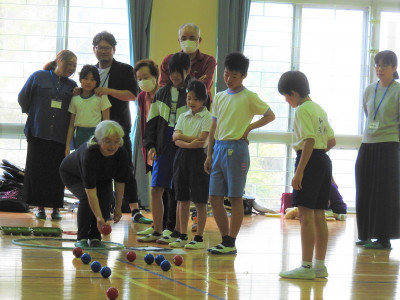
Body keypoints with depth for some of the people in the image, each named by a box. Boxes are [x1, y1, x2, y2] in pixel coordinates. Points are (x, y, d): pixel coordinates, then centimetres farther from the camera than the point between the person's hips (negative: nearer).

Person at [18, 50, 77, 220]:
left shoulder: (72, 86, 13)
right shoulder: (39, 77, 5)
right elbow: (23, 97, 11)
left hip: (60, 135, 1)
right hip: (38, 133, -1)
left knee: (57, 172, -1)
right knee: (37, 169, -1)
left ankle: (56, 208, 5)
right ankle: (40, 206, 6)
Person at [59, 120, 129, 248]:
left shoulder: (122, 154, -29)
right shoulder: (89, 153, -44)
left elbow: (120, 181, -13)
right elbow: (90, 190, -47)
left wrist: (118, 207, -10)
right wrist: (98, 217, -52)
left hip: (101, 177, 4)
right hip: (72, 175, -4)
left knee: (107, 198, -20)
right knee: (86, 198, -29)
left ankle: (95, 238, -5)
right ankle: (81, 239, -15)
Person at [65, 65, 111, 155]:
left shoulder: (100, 97, 2)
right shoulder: (75, 99, 10)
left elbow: (106, 121, 1)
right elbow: (71, 124, 12)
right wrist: (67, 145, 7)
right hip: (80, 134, 3)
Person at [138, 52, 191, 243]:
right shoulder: (162, 94, 13)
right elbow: (152, 121, 14)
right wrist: (150, 145, 4)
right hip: (163, 146, 5)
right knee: (156, 189, 3)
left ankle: (177, 232, 5)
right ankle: (157, 231, 13)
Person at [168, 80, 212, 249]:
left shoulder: (207, 117, -4)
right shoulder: (183, 117, 12)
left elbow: (201, 139, -16)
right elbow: (175, 138, -1)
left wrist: (182, 136, -8)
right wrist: (189, 143, -18)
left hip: (198, 157, -5)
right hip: (182, 157, 6)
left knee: (199, 200, -2)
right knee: (182, 199, 8)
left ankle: (199, 238, 3)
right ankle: (182, 236, 14)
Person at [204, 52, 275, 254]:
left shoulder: (248, 97, -3)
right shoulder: (219, 97, 14)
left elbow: (270, 115, 1)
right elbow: (214, 128, 16)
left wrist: (249, 127, -7)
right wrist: (209, 155, 12)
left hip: (236, 149, -6)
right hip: (219, 148, 6)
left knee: (235, 198, -1)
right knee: (215, 198, 4)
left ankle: (231, 243, 3)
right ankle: (225, 240, 14)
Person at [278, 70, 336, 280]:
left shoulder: (302, 110, -11)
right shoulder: (319, 109, 17)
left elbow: (309, 141, -20)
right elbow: (331, 141, 18)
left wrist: (299, 171, -22)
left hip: (310, 161, -9)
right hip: (324, 160, 9)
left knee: (305, 213, -8)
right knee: (318, 215, 12)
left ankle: (306, 267, -10)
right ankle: (320, 265, 15)